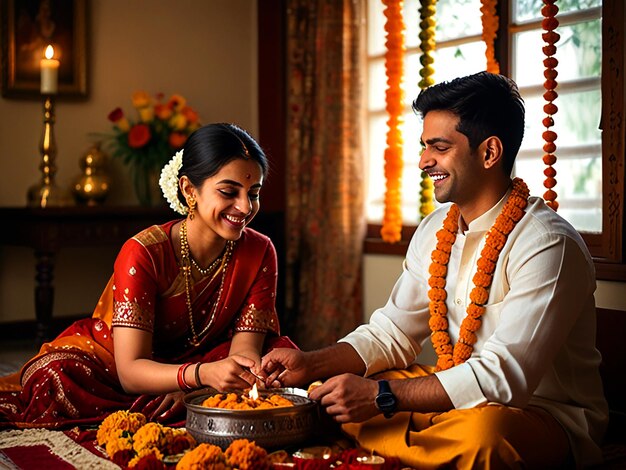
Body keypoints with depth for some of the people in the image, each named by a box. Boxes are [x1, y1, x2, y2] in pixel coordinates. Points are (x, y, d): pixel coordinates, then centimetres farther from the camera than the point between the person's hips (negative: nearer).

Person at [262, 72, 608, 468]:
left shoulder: (547, 244, -20)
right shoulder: (435, 230, 6)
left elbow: (505, 377, -28)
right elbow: (392, 331, 10)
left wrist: (381, 396, -30)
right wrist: (311, 364, -6)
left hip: (545, 414, -7)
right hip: (457, 396, 8)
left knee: (480, 432, -40)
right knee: (337, 393, -2)